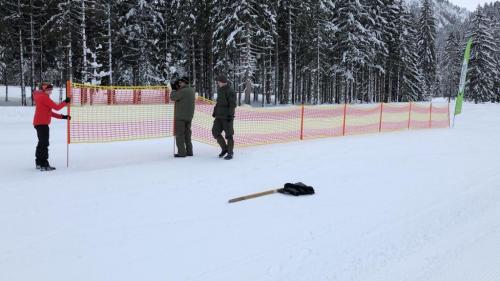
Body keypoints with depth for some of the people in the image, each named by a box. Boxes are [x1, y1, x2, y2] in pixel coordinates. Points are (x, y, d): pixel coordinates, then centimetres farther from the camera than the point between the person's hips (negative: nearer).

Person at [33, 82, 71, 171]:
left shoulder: (41, 97, 22)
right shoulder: (44, 97, -10)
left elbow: (49, 112, 21)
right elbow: (57, 107, -15)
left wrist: (62, 116, 15)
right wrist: (65, 102, 0)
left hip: (38, 123, 11)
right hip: (42, 124, -11)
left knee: (41, 143, 17)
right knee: (44, 144, -11)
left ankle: (39, 163, 24)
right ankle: (44, 164, -14)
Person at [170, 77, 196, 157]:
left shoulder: (183, 91, -19)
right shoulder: (191, 90, 8)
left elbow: (172, 97, -14)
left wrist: (174, 89, 0)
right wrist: (177, 88, 9)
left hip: (180, 116, -8)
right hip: (189, 116, 8)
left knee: (179, 134, -1)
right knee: (187, 133, 14)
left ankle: (181, 152, -1)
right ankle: (189, 151, 16)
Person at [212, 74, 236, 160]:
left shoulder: (230, 91, -12)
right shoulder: (219, 90, 13)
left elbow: (232, 105, -16)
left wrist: (230, 115, -22)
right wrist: (215, 111, 20)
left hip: (227, 117, -8)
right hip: (219, 116, 8)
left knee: (228, 135, -2)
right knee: (215, 132, 1)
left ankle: (230, 153, 9)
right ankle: (224, 149, 17)